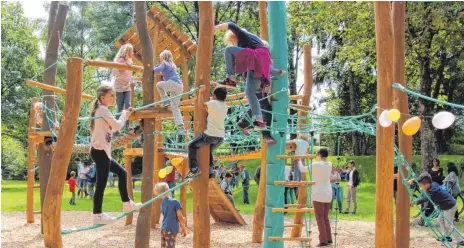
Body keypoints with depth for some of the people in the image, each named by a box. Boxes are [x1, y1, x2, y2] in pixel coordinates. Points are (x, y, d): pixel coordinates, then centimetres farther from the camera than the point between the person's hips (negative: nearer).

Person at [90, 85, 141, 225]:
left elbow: (113, 127, 22)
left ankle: (127, 204, 23)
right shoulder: (103, 109, -12)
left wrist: (125, 116, 15)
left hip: (101, 151, 10)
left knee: (122, 173, 17)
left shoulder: (100, 110, 18)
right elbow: (117, 126, -15)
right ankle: (97, 215, -1)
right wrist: (124, 114, 2)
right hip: (100, 151, -10)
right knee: (101, 183, -6)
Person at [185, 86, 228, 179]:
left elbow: (201, 105, -10)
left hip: (210, 135, -7)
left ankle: (194, 169, -3)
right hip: (220, 137, 7)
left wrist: (201, 92, -1)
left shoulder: (213, 103, -9)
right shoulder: (225, 106, 12)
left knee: (192, 146, 7)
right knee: (209, 150, 32)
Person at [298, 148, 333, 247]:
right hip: (328, 194, 6)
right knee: (325, 217, 15)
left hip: (318, 194, -6)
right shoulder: (329, 164, 5)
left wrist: (299, 160, 16)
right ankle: (329, 239, 14)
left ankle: (323, 240, -6)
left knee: (320, 218, -3)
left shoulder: (316, 165, -14)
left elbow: (302, 169, -4)